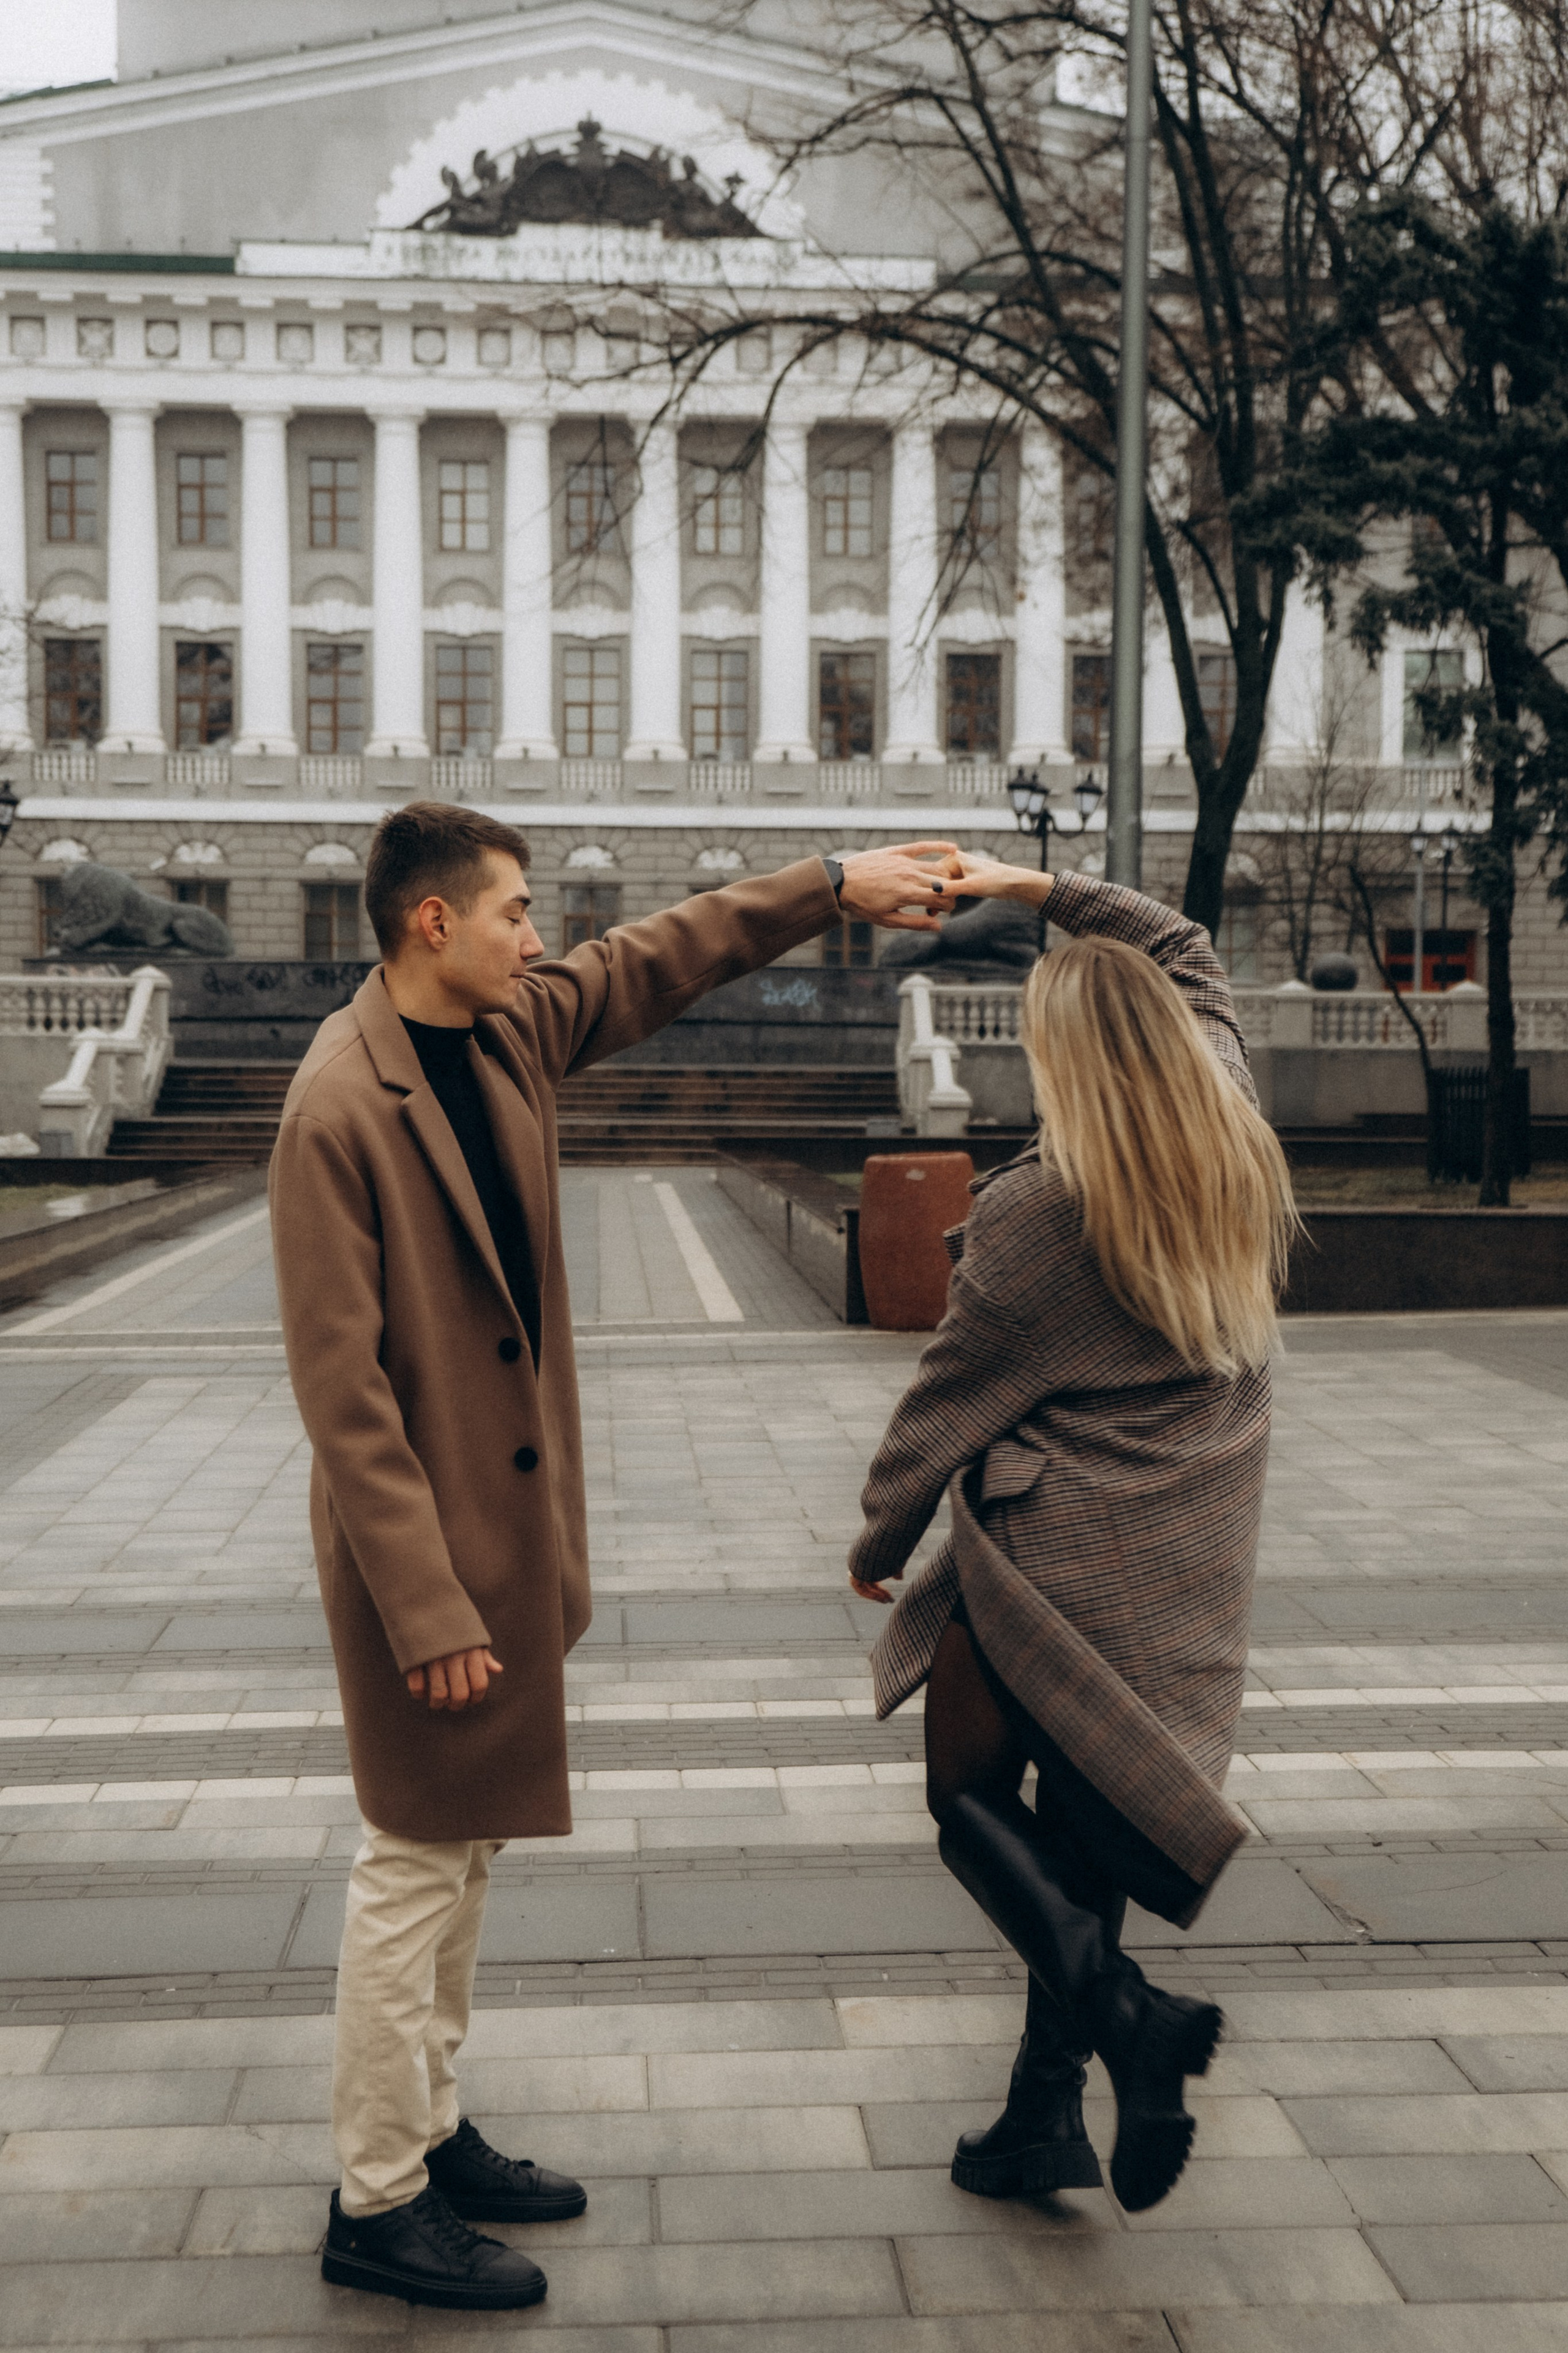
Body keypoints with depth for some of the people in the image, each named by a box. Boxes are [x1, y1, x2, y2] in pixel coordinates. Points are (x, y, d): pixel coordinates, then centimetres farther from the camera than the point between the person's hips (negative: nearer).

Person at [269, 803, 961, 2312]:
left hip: (512, 1522, 9)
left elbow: (666, 956, 19)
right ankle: (376, 2204, 19)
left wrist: (836, 883, 17)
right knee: (416, 1865, 3)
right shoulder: (337, 1109, -21)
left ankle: (429, 2132, 35)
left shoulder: (515, 1030, 3)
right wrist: (426, 1606, -22)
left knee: (466, 1847, 19)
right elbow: (340, 1389, -22)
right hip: (422, 1537, -9)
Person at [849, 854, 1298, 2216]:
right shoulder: (1242, 1158, -1)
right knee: (1084, 1822, 15)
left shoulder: (1034, 1218, -18)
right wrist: (1045, 890, 19)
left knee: (971, 1797, 12)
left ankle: (1125, 2013, -9)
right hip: (1192, 1575, 7)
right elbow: (1189, 958, 17)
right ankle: (1046, 2115, 23)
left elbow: (951, 1401, -8)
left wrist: (882, 1538, 7)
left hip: (1054, 1566, -6)